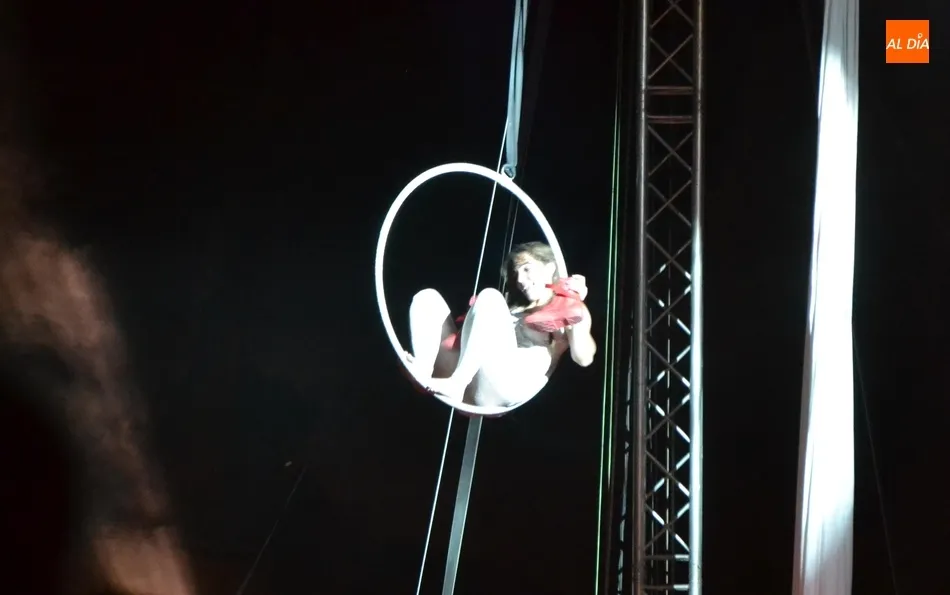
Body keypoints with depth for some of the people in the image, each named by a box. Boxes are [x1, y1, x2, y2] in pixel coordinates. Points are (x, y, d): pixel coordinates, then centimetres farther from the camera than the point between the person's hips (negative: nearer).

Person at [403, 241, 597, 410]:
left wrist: (578, 309, 0)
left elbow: (583, 358, 2)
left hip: (509, 386, -6)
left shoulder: (567, 307, 21)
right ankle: (422, 378, -28)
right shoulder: (513, 305, 38)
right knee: (427, 297, 1)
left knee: (490, 297, -19)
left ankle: (454, 384, -37)